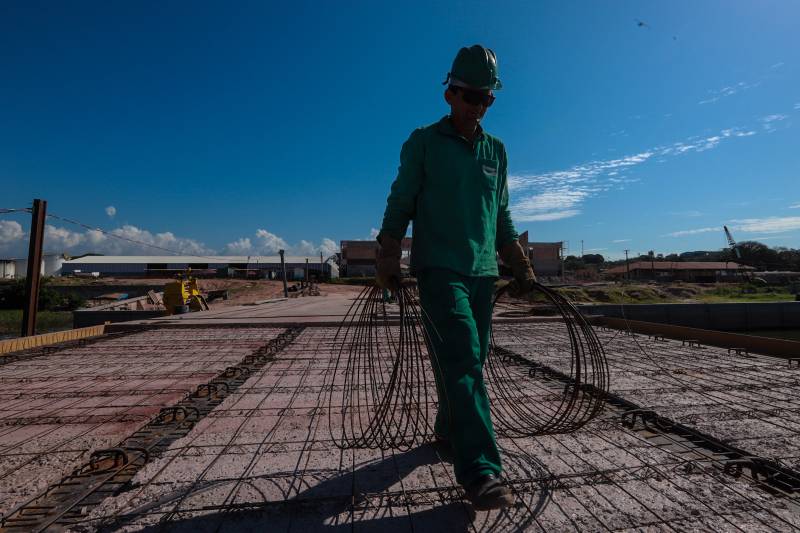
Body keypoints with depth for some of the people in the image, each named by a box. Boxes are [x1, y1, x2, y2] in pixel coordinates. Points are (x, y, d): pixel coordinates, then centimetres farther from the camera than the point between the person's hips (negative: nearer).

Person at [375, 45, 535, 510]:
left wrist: (520, 265, 16)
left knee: (473, 359, 9)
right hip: (439, 267, -5)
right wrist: (389, 259, -10)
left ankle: (450, 430, 30)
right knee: (461, 359, -15)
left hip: (484, 269, 5)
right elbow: (400, 203, 1)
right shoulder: (423, 142, 5)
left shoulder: (497, 150, 18)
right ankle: (480, 471, -12)